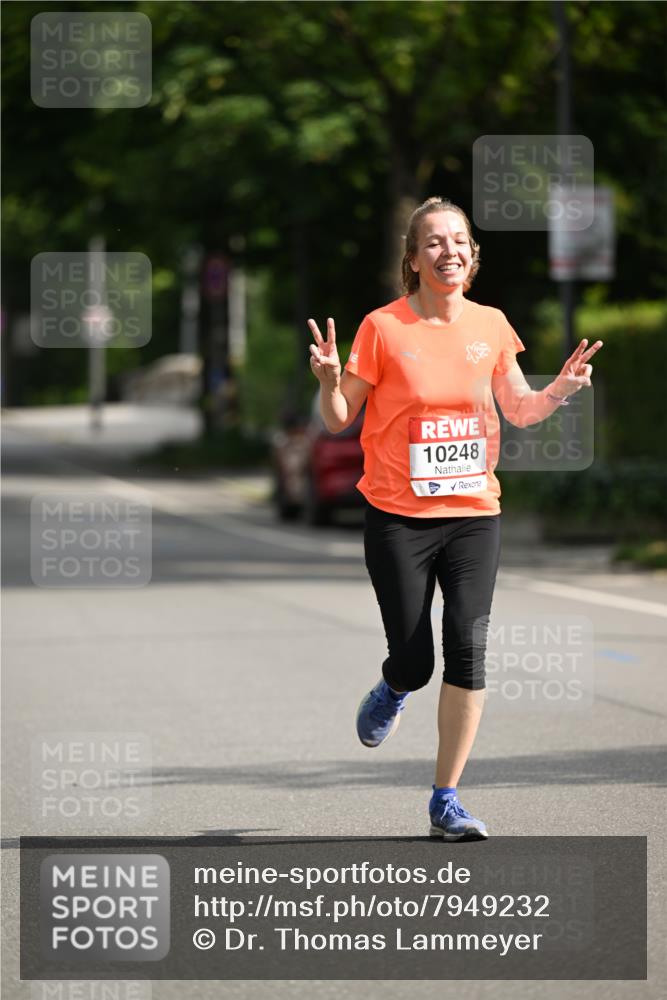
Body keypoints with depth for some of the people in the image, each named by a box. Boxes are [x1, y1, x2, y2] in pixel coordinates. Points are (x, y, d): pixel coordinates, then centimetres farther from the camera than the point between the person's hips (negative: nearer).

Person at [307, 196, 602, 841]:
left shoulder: (490, 326, 4)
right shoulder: (383, 327, -6)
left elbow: (519, 409, 15)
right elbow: (339, 420, -1)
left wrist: (559, 391, -5)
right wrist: (329, 382, -22)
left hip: (474, 513, 2)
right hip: (398, 518, -2)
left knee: (467, 651, -10)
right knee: (415, 662, -2)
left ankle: (446, 800, 0)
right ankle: (394, 689, 38)